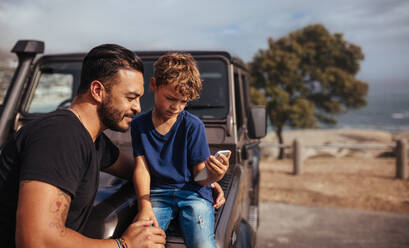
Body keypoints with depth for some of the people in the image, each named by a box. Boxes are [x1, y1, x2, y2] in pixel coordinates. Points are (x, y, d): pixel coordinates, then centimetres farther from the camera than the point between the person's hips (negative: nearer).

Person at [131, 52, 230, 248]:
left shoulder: (193, 125, -1)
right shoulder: (139, 125, 6)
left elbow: (198, 174, -3)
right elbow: (141, 167, -2)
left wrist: (213, 177, -27)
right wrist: (144, 206, -16)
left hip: (192, 193, -1)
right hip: (157, 194, 1)